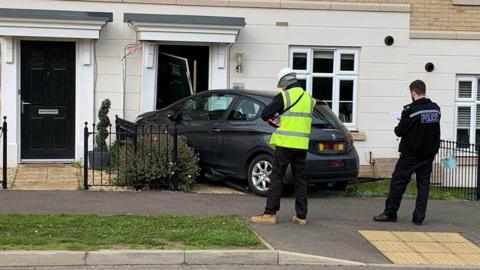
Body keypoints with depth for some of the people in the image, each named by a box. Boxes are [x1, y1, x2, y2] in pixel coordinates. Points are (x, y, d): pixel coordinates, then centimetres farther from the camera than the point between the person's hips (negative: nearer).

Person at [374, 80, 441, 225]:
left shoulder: (411, 110, -17)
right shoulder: (436, 109, 3)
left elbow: (400, 131, -11)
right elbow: (433, 129, 12)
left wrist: (397, 128, 10)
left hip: (411, 154, -5)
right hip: (429, 153, 6)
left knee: (398, 181, 4)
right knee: (423, 183, 8)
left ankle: (390, 213, 9)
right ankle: (419, 217, 7)